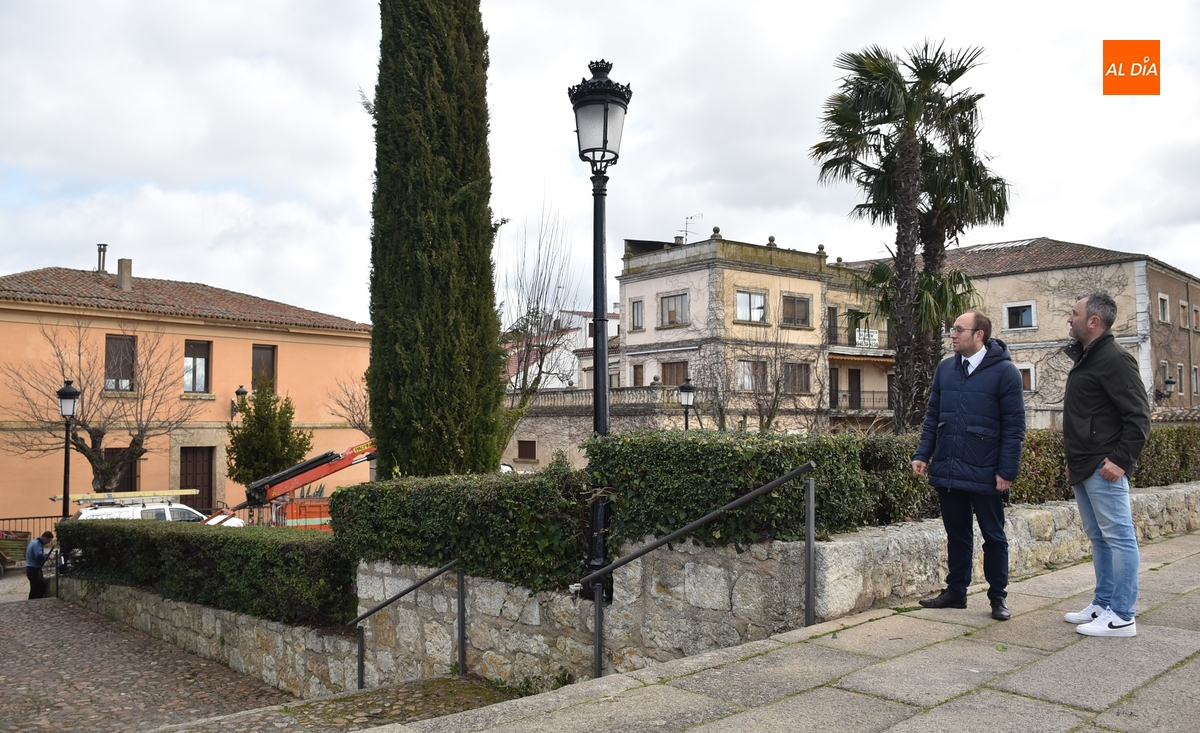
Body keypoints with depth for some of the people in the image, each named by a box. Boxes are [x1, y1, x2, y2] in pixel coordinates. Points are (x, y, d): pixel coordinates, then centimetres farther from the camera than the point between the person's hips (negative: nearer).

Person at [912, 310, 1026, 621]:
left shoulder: (1004, 371, -7)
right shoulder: (945, 369, 8)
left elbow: (1014, 426, -8)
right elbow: (932, 416, 13)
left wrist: (1007, 471, -12)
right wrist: (923, 454, 4)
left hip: (984, 474, -4)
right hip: (947, 470, 5)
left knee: (993, 536, 9)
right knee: (957, 534, 14)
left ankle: (998, 596, 21)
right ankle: (956, 591, 25)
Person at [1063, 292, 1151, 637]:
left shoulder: (1114, 359, -13)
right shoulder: (1085, 358, 17)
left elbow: (1138, 417, -18)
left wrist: (1121, 459, -20)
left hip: (1104, 468, -10)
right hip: (1084, 469, 10)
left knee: (1118, 537, -4)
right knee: (1099, 538, 15)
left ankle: (1121, 616, 1)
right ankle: (1102, 605, 24)